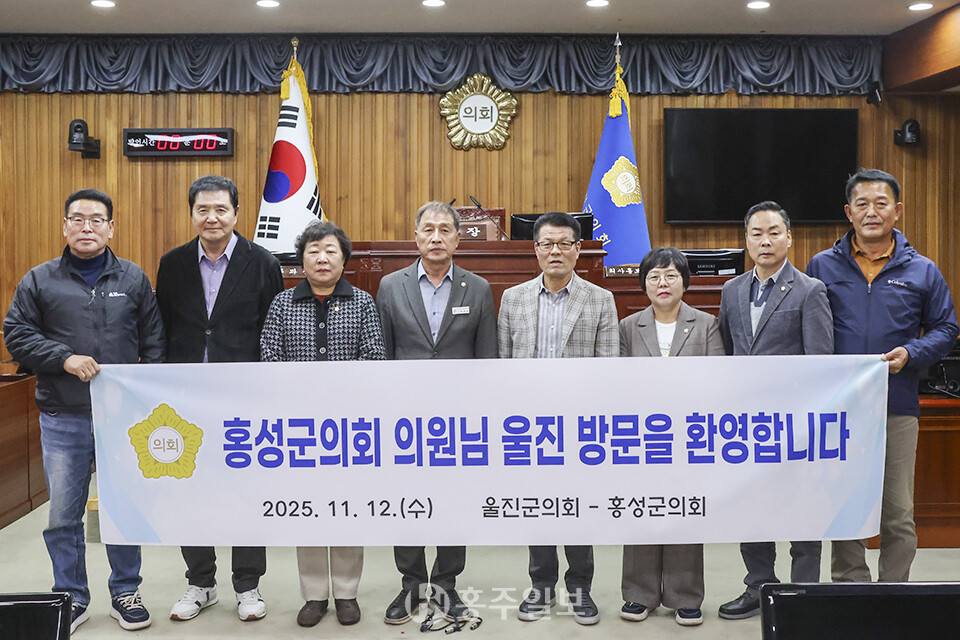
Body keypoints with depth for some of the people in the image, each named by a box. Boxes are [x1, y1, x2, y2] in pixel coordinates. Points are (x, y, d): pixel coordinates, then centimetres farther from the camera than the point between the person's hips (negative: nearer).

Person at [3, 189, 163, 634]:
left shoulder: (134, 279, 7)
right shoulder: (39, 281, 5)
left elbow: (154, 340, 8)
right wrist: (65, 358, -11)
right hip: (63, 418, 0)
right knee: (63, 514, 5)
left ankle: (125, 592, 24)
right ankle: (71, 598, 21)